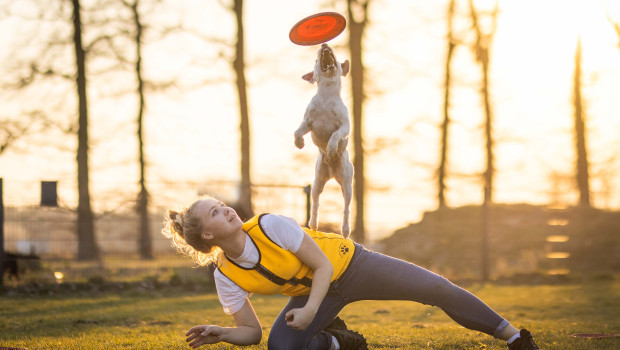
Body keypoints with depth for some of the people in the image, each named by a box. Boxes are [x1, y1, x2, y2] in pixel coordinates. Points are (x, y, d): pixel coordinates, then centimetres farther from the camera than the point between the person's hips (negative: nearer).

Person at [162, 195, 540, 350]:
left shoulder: (269, 226, -27)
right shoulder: (226, 277, -17)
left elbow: (323, 265, -22)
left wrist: (310, 311, -35)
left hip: (348, 264, -2)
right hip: (314, 291, 2)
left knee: (435, 288, -10)